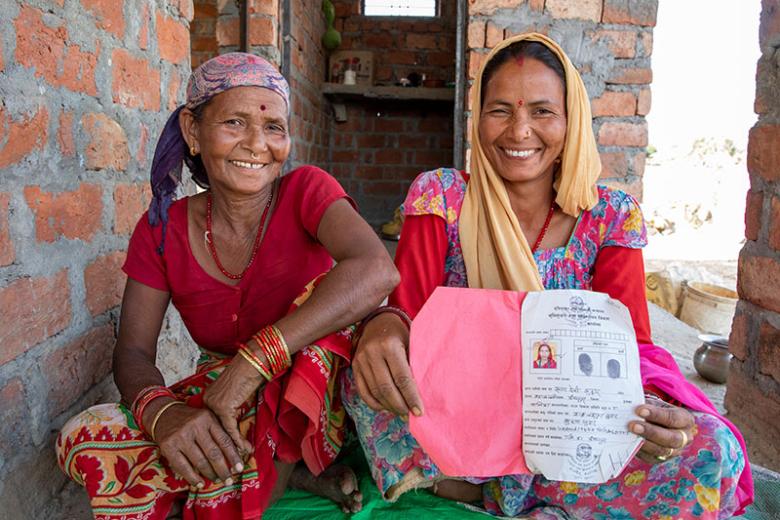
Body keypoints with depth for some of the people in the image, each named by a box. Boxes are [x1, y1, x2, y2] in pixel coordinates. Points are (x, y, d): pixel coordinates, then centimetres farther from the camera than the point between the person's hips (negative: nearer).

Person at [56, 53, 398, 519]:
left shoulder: (306, 191, -13)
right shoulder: (163, 228, -3)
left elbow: (377, 270, -34)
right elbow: (134, 351, -5)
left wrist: (253, 359, -39)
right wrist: (161, 412, -30)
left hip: (308, 400, -3)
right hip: (214, 399, 3)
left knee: (320, 296, -31)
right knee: (82, 442, -18)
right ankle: (291, 474, -14)